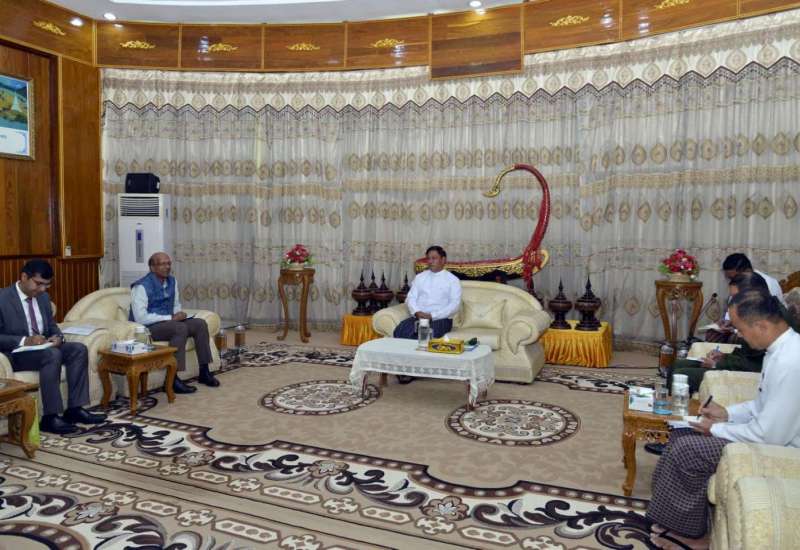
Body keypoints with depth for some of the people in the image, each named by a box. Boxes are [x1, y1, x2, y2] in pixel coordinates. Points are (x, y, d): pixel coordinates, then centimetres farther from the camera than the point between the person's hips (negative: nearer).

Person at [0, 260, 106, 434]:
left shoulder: (43, 297, 9)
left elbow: (52, 325, 16)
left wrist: (57, 337, -7)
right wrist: (24, 341, -28)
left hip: (43, 347, 7)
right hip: (15, 353, -7)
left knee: (79, 349, -16)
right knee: (52, 354, -34)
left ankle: (75, 409, -15)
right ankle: (49, 418, -28)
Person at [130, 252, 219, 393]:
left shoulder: (172, 281, 6)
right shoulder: (142, 286, -18)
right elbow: (140, 318, -25)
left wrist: (178, 315, -5)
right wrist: (170, 318, -24)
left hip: (168, 322, 8)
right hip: (147, 327, -8)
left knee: (200, 324, -11)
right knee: (181, 328, -32)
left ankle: (204, 372, -6)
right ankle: (173, 379, -29)